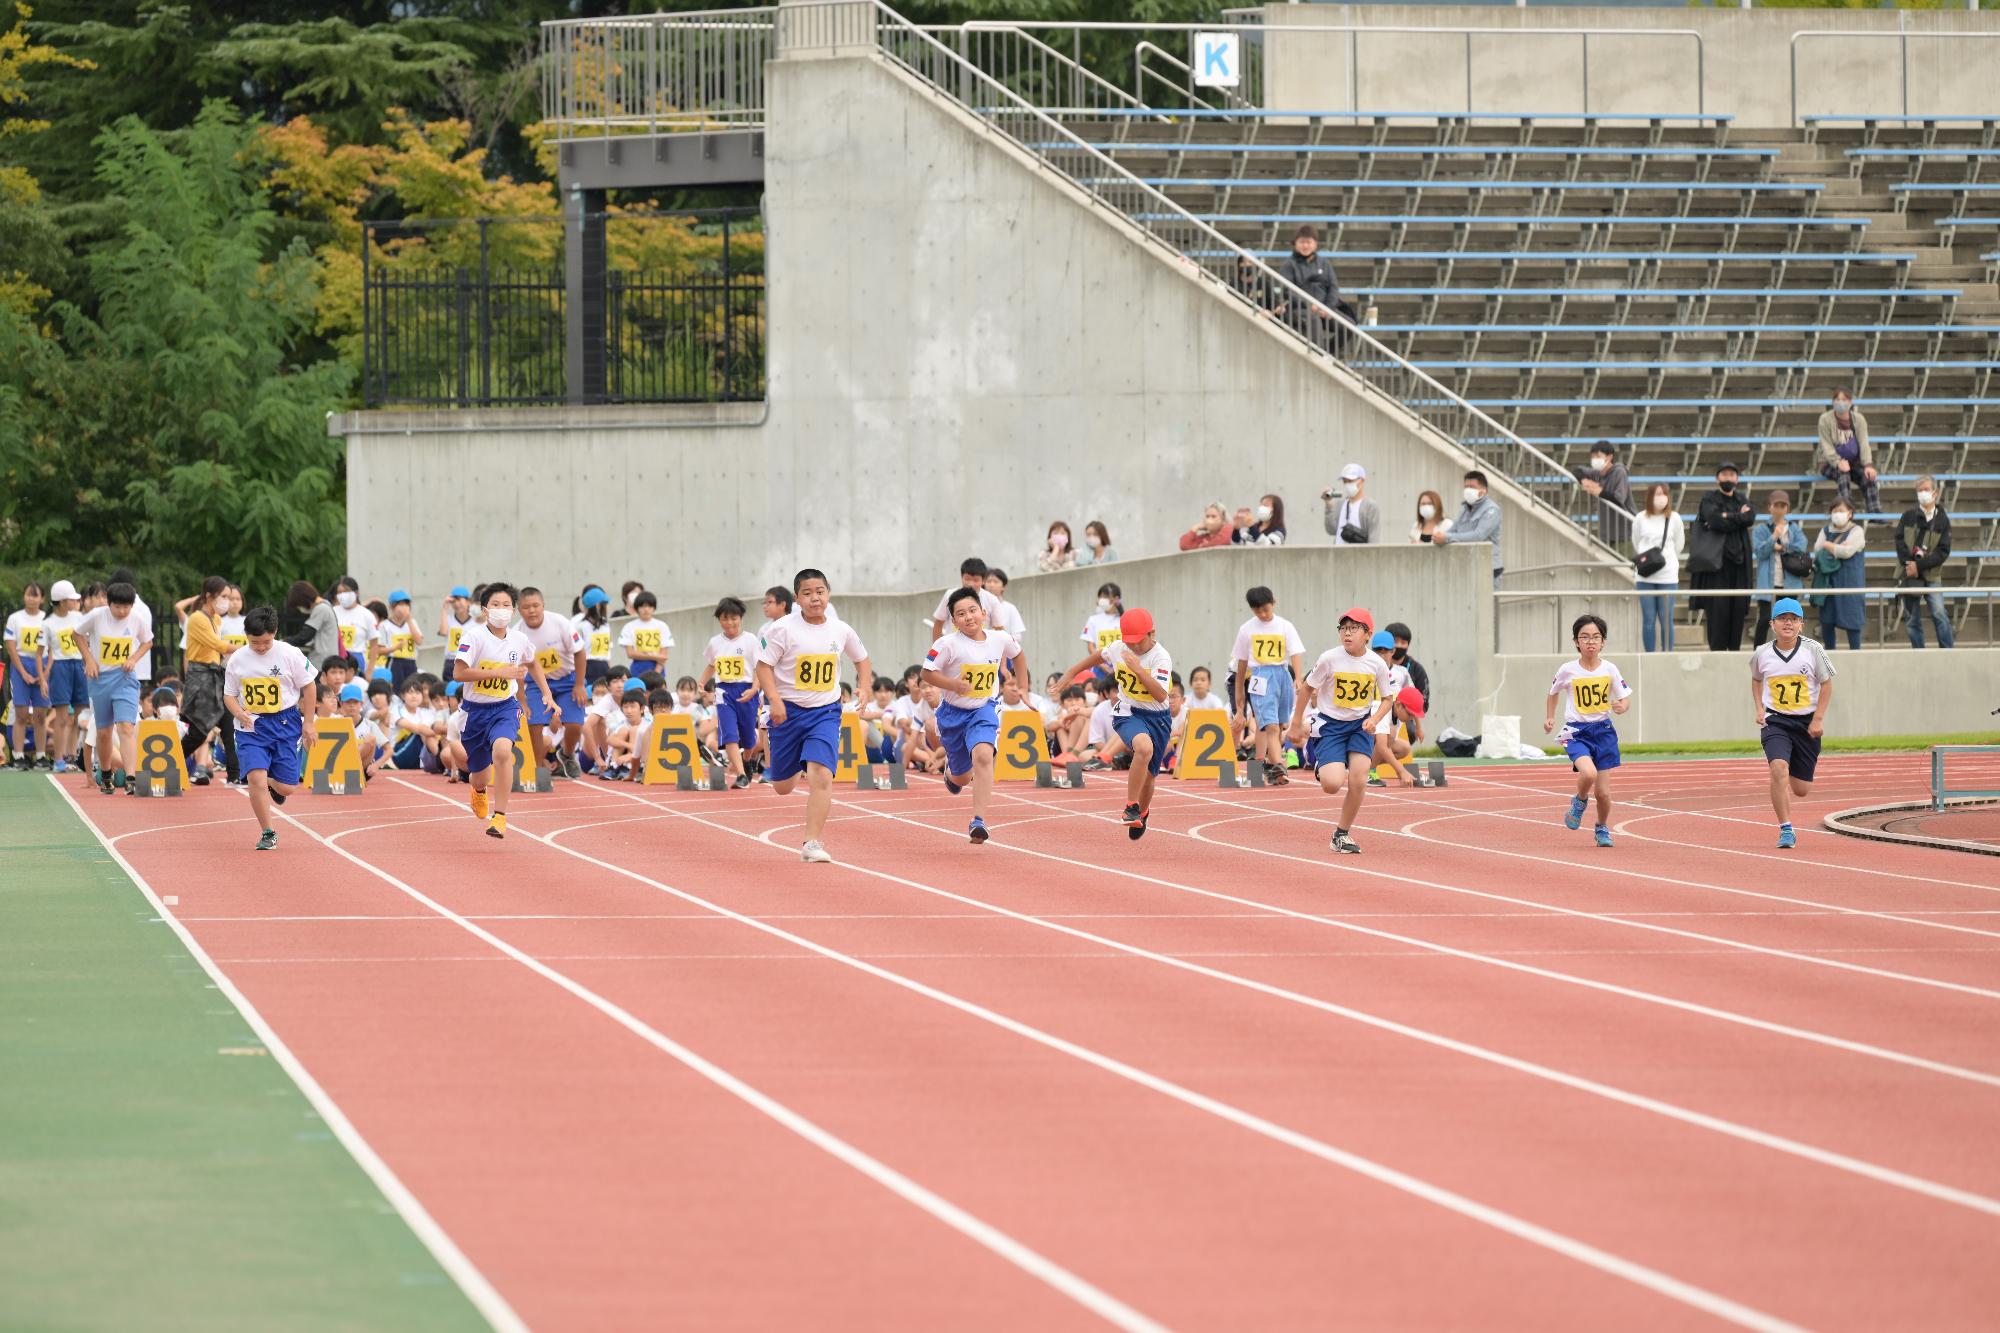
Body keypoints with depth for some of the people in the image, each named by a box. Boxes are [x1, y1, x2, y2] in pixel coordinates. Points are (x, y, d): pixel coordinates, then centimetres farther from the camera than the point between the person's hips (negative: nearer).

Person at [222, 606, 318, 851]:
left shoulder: (289, 654, -7)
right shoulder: (237, 659, -2)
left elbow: (309, 687, 2)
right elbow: (228, 695, 7)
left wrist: (308, 722, 0)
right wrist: (239, 713, -14)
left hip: (285, 723, 0)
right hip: (251, 726, 1)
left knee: (287, 788, -2)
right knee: (256, 778, -18)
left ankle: (272, 785, 37)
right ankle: (268, 833, -3)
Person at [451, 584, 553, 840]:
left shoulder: (519, 640, -2)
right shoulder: (474, 636, -15)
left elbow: (533, 663, 22)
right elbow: (458, 674, -23)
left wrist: (547, 694, 16)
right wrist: (500, 672, -25)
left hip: (505, 706, 1)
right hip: (474, 709, -1)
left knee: (502, 750, -32)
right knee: (479, 773, 13)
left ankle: (500, 816, -24)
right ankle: (479, 791, 55)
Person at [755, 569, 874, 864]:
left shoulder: (841, 630, 0)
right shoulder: (783, 629, -11)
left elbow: (861, 659, 18)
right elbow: (763, 665, -10)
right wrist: (774, 700, -22)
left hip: (825, 711, 1)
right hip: (789, 710, -1)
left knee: (821, 775, -20)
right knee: (783, 787, 11)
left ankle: (812, 843, -16)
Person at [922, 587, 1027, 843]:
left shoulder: (1000, 639, -6)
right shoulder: (948, 644, -18)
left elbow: (1016, 654, 16)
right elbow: (927, 673, -13)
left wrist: (1022, 685, 17)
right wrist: (953, 684, -27)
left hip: (984, 710, 1)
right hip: (953, 712, -1)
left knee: (983, 755, -28)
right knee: (963, 777, 11)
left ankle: (978, 820, -27)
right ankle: (951, 771, 53)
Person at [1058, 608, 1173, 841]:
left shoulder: (1161, 657, -17)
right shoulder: (1118, 649, -5)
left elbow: (1161, 695, -28)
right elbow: (1099, 656, 19)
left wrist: (1138, 669, -34)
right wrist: (1072, 673, 28)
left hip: (1157, 717, 0)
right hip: (1127, 714, 0)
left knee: (1149, 775, 10)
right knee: (1144, 747, -34)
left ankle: (1142, 811, 43)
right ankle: (1131, 807, -26)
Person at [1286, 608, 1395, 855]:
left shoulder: (1377, 664, -9)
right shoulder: (1329, 659, -14)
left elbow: (1386, 698, 6)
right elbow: (1308, 688, -1)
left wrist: (1374, 719, -14)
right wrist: (1296, 725, 2)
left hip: (1360, 725, 2)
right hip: (1330, 724, -2)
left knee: (1358, 781, -13)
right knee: (1332, 784, -19)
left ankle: (1342, 834, 7)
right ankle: (1321, 767, 20)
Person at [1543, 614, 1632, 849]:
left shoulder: (1609, 670, -4)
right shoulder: (1568, 671, -6)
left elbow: (1625, 698, 3)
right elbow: (1553, 691, 14)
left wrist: (1622, 706, -18)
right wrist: (1550, 717, 10)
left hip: (1603, 731, 2)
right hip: (1576, 732, -2)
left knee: (1603, 791, 2)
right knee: (1588, 773, -30)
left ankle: (1602, 828, 31)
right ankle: (1579, 802, 4)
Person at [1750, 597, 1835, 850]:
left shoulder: (1813, 650, -7)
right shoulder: (1762, 654, -3)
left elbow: (1827, 684, 1)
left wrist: (1818, 720, -6)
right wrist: (1759, 709, 5)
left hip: (1807, 722, 1)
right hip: (1774, 721, 0)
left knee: (1801, 789, 5)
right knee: (1779, 768, -27)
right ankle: (1786, 830, -18)